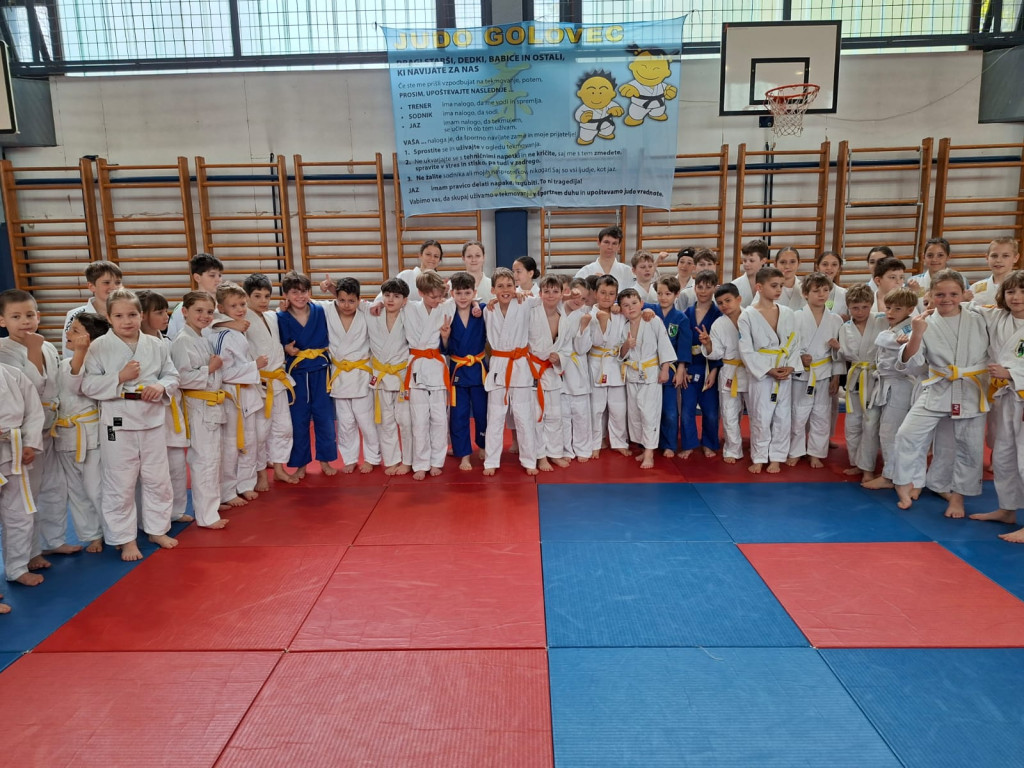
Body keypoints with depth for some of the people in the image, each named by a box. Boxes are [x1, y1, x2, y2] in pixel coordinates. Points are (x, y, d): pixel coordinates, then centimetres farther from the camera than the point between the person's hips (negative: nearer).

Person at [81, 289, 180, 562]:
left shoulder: (156, 346, 3)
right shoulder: (99, 347, -6)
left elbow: (172, 375, 8)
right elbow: (88, 385, -8)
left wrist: (161, 387, -12)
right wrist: (119, 378, -20)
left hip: (152, 420, 3)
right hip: (118, 423, -3)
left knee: (158, 479, 14)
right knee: (120, 485, 6)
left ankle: (157, 529, 33)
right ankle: (125, 538, 22)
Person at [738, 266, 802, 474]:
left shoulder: (787, 313, 5)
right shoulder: (748, 315, -8)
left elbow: (794, 344, 8)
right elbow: (746, 351, -11)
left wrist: (790, 367, -8)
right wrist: (768, 370, -15)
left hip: (785, 375, 4)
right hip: (760, 374, -4)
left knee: (783, 417, 8)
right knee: (761, 418, 1)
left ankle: (776, 457, 22)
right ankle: (759, 458, 17)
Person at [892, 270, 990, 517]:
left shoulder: (979, 320, 0)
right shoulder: (926, 324, -6)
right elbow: (906, 362, -15)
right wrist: (916, 335, -29)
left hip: (972, 394, 2)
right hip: (937, 392, -1)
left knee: (968, 448, 9)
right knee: (908, 434, -14)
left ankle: (957, 495, 28)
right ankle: (906, 485, 4)